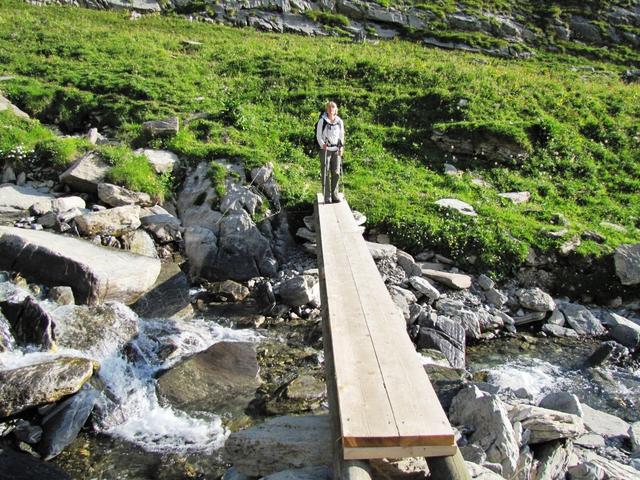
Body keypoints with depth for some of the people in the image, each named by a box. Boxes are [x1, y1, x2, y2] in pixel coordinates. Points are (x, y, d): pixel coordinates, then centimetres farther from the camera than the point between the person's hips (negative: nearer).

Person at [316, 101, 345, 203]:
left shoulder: (339, 121, 7)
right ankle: (327, 197, 2)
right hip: (325, 150, -3)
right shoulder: (322, 121, -3)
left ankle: (335, 195, 13)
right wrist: (322, 144, -19)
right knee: (325, 173, -2)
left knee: (336, 173, 3)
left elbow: (341, 135, 14)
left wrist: (341, 146, 2)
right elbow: (318, 135, -2)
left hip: (336, 150, 3)